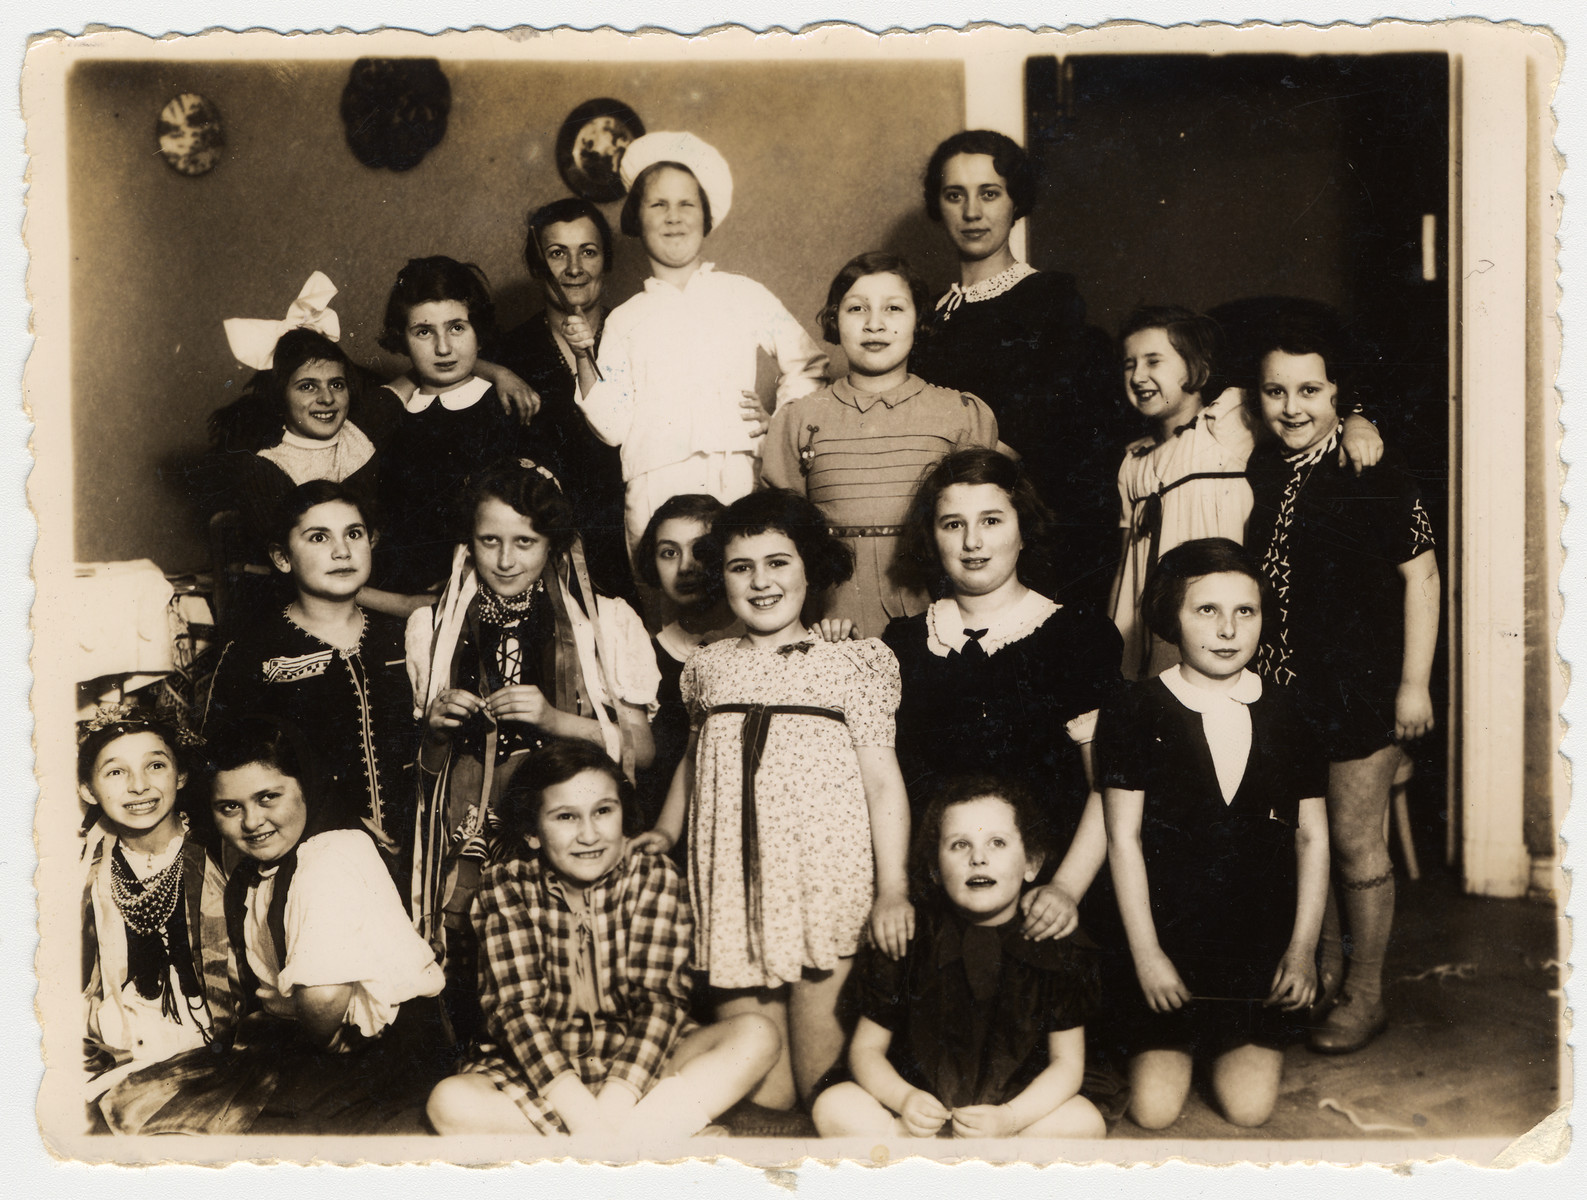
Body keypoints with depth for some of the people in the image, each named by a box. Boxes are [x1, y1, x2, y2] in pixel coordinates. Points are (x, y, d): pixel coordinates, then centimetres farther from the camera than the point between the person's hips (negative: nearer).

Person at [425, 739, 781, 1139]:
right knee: (449, 1103, -31)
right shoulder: (504, 886, -8)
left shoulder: (656, 877, -6)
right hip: (538, 1071, -1)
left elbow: (659, 998, -13)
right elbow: (516, 1006, -16)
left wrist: (613, 1104, -28)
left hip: (636, 1061, 1)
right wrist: (581, 1111, -29)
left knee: (758, 1035, -22)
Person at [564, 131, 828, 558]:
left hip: (736, 480, 0)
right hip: (654, 491, 1)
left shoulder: (745, 296, 13)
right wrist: (584, 358, -4)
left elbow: (807, 366, 18)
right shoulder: (625, 319, 14)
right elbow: (612, 427, 5)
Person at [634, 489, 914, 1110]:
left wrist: (893, 890, -5)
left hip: (827, 883, -3)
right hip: (730, 889, 3)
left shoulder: (853, 662, 5)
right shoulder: (707, 667, 15)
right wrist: (666, 829, 16)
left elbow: (883, 779, 1)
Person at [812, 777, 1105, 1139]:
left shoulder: (1058, 947, -10)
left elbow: (1067, 1062, -7)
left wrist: (1010, 1118, -24)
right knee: (835, 1106, -24)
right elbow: (867, 1048, -3)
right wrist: (903, 1098, -25)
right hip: (919, 1105, 0)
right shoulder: (904, 939, -10)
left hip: (1014, 1107, 0)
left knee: (1084, 1120, -28)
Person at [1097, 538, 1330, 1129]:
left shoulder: (1288, 715, 1)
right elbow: (1123, 837, -7)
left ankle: (1248, 1044, 28)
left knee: (1249, 1105, -5)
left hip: (1264, 942, 2)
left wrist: (1303, 947, -2)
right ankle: (1169, 1042, 27)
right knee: (1154, 1108, -5)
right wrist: (1146, 953, -10)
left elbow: (1312, 836, 5)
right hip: (1168, 941, -1)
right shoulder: (1137, 713, -7)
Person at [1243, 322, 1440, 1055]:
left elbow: (1420, 576, -6)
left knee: (1356, 842, 4)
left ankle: (1365, 995, 20)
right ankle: (1322, 976, 30)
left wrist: (1414, 683, -8)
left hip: (1357, 690, -5)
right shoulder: (1255, 475, 6)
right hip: (1277, 689, 5)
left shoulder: (1373, 474, -8)